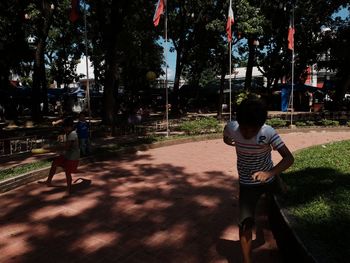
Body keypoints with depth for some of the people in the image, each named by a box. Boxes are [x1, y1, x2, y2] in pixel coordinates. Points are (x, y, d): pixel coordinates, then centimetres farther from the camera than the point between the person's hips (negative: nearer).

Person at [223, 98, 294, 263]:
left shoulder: (268, 132, -29)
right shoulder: (231, 128, -23)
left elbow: (289, 158, -35)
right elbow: (226, 139, 2)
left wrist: (270, 172, -50)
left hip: (269, 179, 1)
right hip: (247, 184, 0)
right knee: (245, 222, -13)